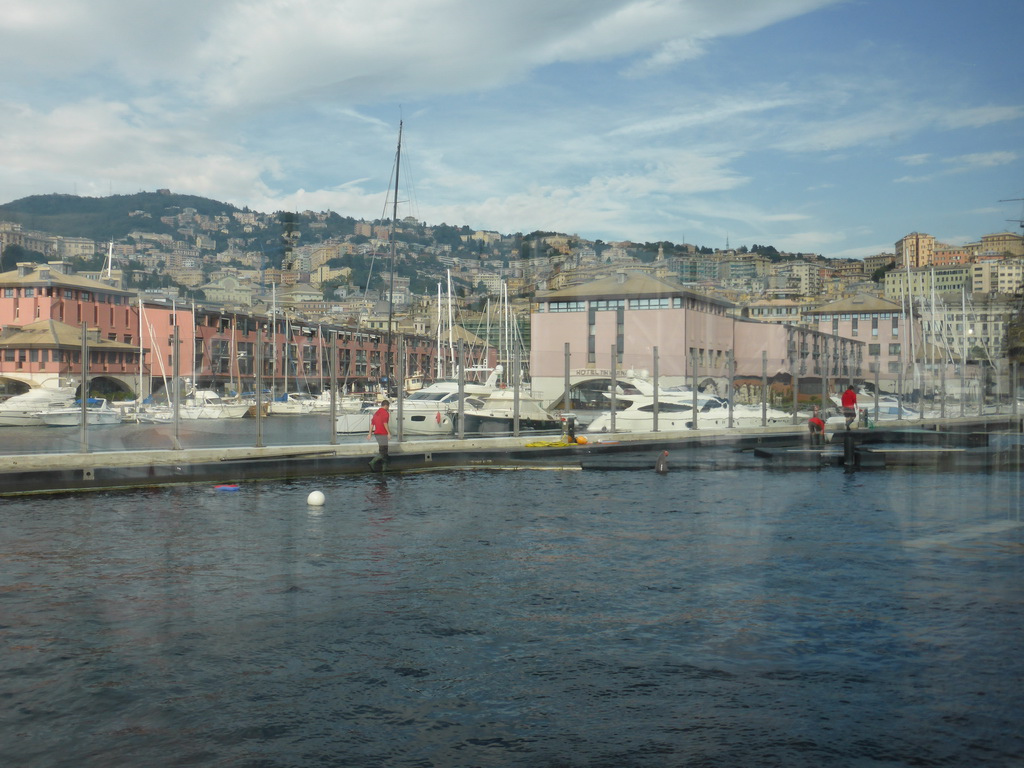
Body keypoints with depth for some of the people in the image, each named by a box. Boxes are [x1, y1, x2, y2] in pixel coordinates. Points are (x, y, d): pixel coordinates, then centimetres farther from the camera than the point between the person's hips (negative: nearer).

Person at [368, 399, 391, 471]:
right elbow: (385, 423, -22)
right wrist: (389, 433, -20)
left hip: (376, 433, 9)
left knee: (383, 451, 15)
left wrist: (370, 434, 15)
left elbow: (372, 424, 14)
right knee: (383, 452, -8)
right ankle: (372, 462, -21)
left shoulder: (376, 413, 16)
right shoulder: (385, 413, -10)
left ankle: (384, 466, 13)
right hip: (382, 434, -9)